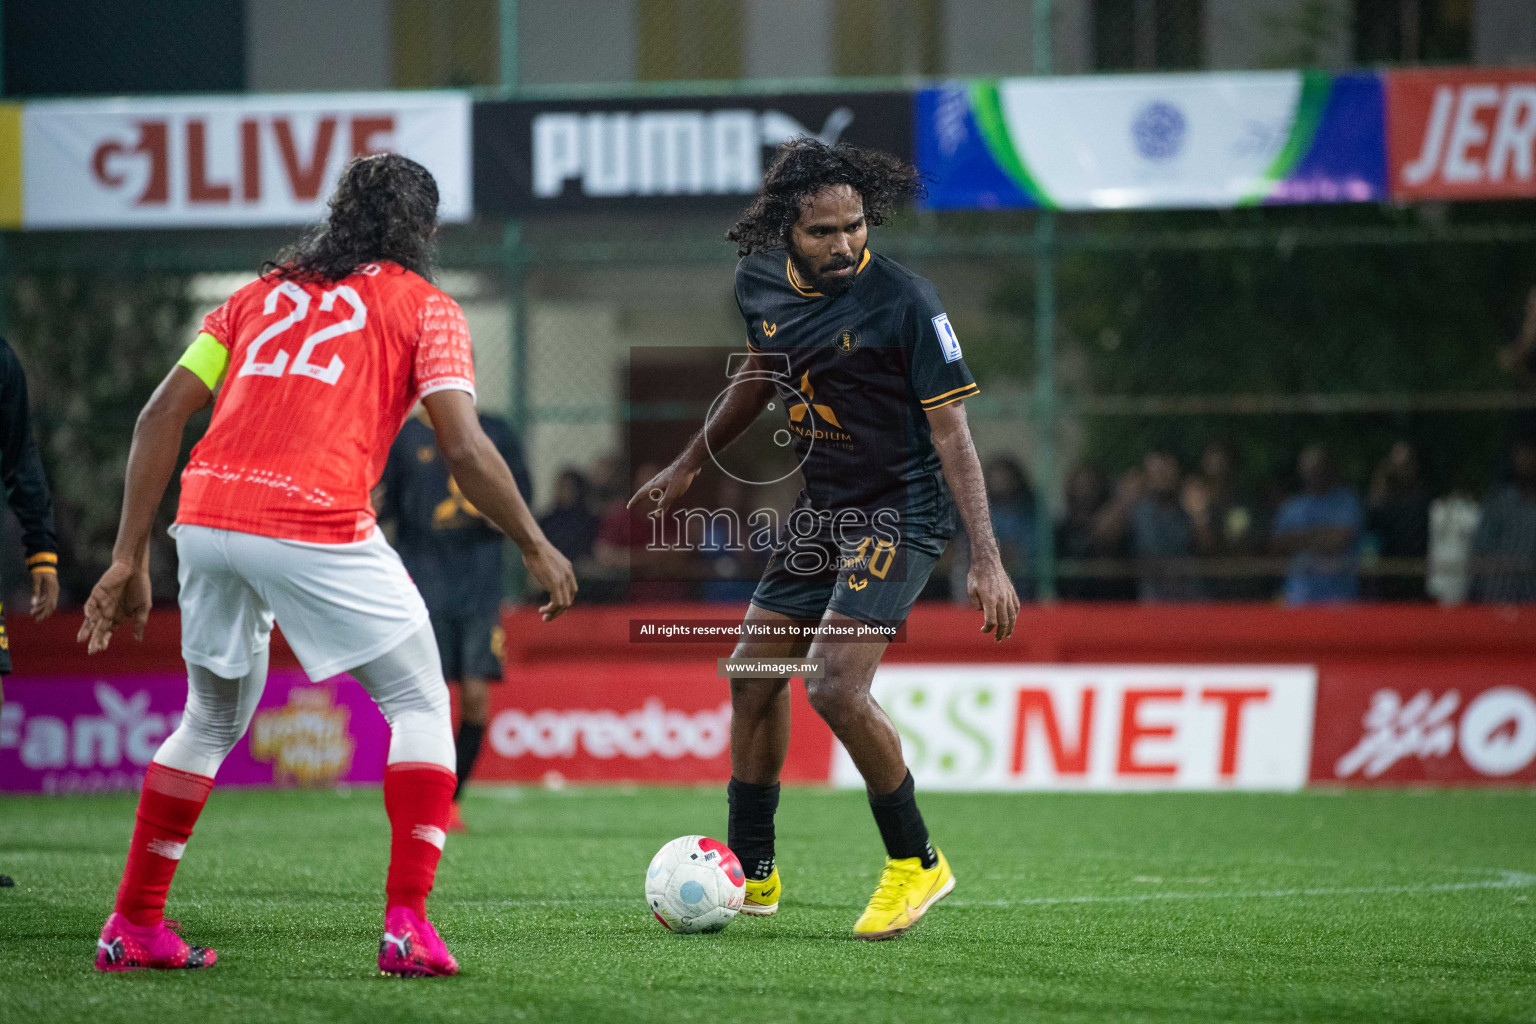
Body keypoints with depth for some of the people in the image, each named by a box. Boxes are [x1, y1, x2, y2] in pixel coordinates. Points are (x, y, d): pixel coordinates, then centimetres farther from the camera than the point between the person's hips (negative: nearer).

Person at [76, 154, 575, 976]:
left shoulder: (265, 292, 24)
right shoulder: (423, 307, 11)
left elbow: (160, 416, 15)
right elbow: (463, 450, -2)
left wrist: (129, 557, 15)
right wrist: (537, 548, 10)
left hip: (205, 515, 5)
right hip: (315, 528, -5)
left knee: (213, 720, 25)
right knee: (420, 705, 11)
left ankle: (133, 927, 24)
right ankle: (407, 924, -1)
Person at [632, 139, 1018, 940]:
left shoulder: (904, 302, -20)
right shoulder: (761, 283, -1)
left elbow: (950, 431, -18)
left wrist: (986, 559, -24)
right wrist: (686, 467, 28)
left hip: (899, 514, -7)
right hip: (821, 508, 7)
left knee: (836, 687, -19)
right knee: (752, 675, 10)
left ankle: (915, 863, -2)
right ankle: (750, 870, 26)